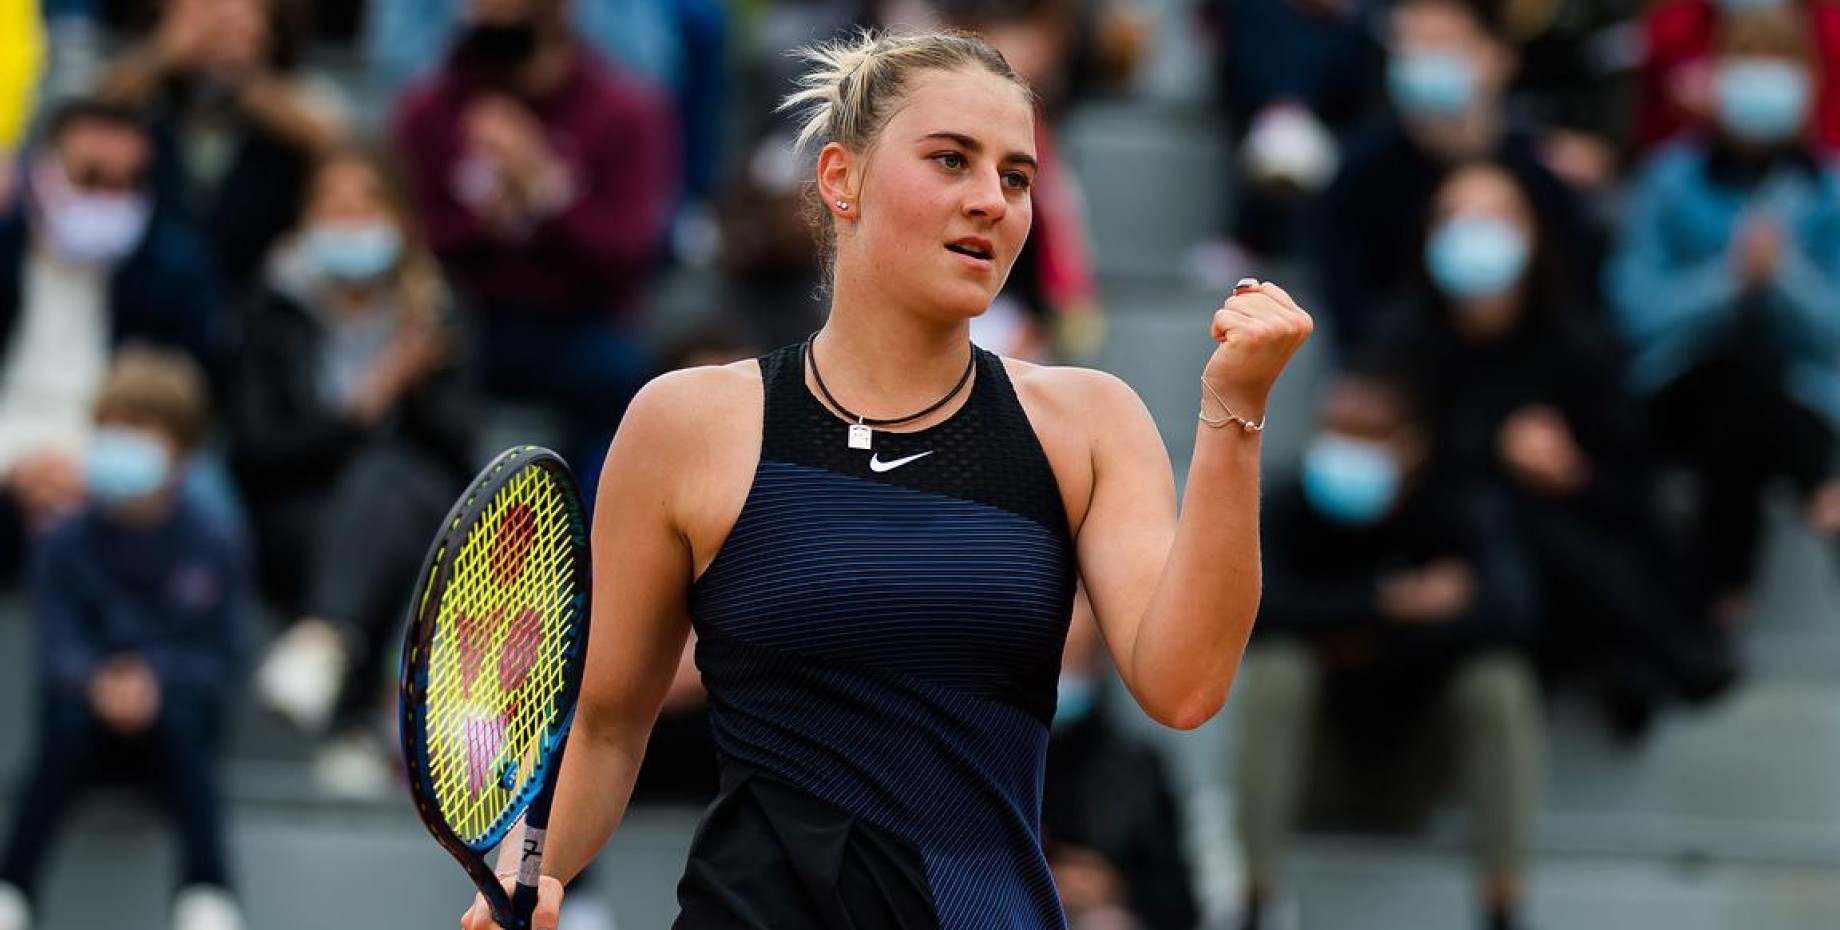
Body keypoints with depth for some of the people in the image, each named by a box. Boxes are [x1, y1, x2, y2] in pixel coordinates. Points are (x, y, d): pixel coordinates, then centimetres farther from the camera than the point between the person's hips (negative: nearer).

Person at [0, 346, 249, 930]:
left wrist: (154, 680, -29)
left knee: (178, 713, -35)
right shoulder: (64, 548, 1)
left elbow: (216, 661, -8)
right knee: (66, 713, -34)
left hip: (179, 713, 0)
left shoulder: (213, 551, -2)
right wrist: (96, 682, -33)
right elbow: (58, 647, -10)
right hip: (93, 732, 0)